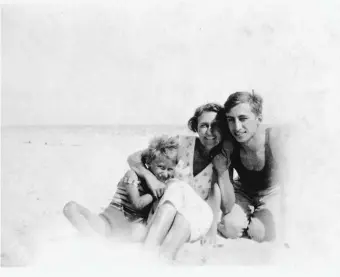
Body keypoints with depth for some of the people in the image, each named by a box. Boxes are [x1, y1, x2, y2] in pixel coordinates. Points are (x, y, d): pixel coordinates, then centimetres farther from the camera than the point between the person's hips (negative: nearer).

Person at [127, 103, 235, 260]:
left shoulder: (224, 160, 1)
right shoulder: (183, 144, -1)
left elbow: (227, 207, -5)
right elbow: (133, 158, 2)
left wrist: (223, 171, -15)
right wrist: (149, 176, -18)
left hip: (199, 219, 0)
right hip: (163, 215, 1)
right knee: (177, 187, -33)